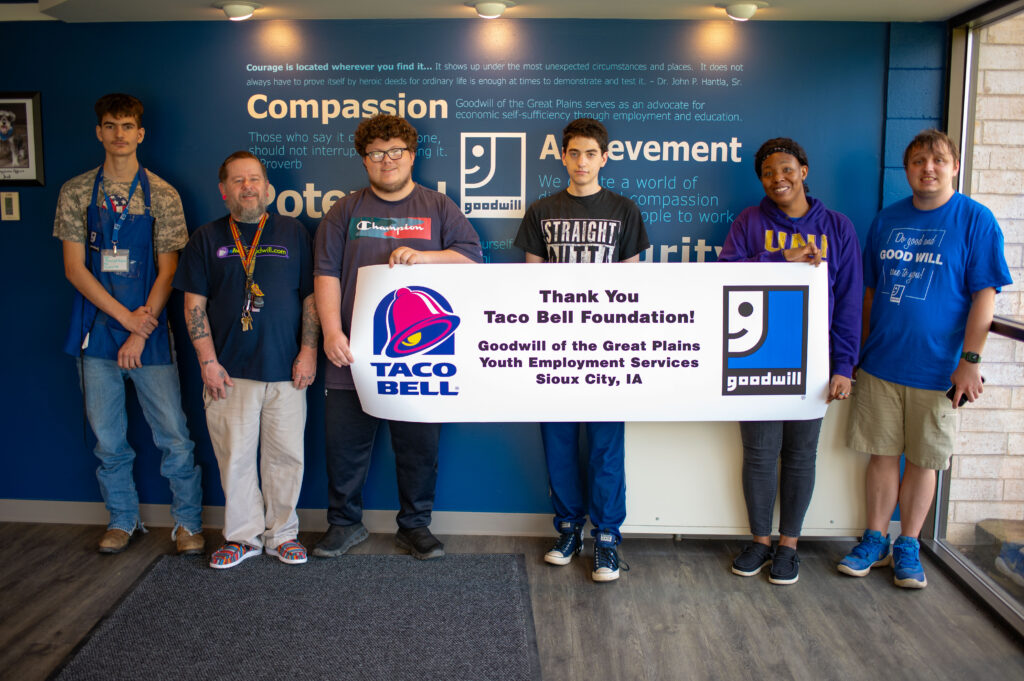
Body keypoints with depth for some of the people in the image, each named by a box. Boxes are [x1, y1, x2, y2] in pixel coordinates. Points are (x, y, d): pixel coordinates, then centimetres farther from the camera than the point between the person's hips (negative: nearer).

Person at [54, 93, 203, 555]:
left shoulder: (162, 196, 1)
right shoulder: (76, 192, 4)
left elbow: (167, 271, -1)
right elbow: (74, 268, 0)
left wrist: (140, 333, -9)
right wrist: (126, 316, -10)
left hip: (149, 332, -1)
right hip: (97, 330, 2)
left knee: (173, 435, 0)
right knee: (107, 437, 9)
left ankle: (187, 522, 14)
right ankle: (122, 520, 26)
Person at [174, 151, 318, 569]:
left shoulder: (294, 233, 9)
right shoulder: (207, 238, 8)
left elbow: (311, 297, 7)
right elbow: (194, 305, 4)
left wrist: (308, 351, -2)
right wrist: (208, 361, -4)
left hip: (285, 370, 0)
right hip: (229, 371, 0)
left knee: (286, 455, 4)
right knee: (235, 456, 4)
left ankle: (282, 532, 20)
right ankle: (243, 535, 19)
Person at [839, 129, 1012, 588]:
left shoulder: (975, 220, -4)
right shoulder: (887, 219, 8)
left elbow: (984, 295, -7)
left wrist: (970, 361, -12)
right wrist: (861, 350, 13)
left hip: (936, 369, -3)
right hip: (880, 364, 3)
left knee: (922, 461, 8)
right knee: (882, 455, 10)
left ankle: (908, 547, 23)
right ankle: (875, 541, 24)